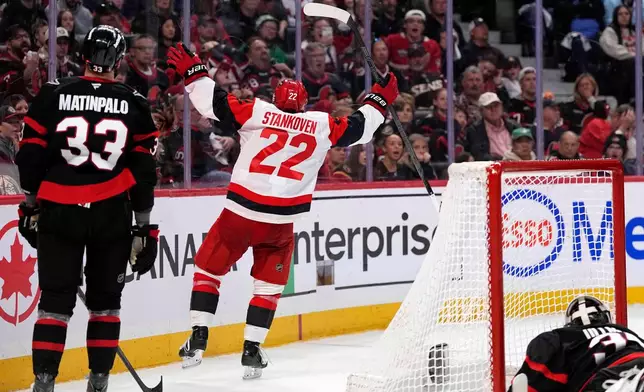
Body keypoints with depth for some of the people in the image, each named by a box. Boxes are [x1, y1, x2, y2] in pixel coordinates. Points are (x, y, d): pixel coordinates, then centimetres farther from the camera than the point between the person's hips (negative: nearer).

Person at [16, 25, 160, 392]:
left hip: (58, 213, 0)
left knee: (56, 299, 5)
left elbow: (31, 156, 2)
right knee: (105, 300, 14)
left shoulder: (52, 95, 0)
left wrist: (31, 205, 15)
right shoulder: (134, 105, 2)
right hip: (111, 214, 0)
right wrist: (145, 226, 9)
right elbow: (144, 170, 3)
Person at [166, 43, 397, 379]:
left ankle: (198, 340, 6)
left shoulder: (257, 112, 1)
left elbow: (215, 103, -2)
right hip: (281, 222, 1)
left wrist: (192, 73, 9)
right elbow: (359, 127, 15)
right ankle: (252, 351, 11)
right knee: (269, 285, 18)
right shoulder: (323, 125, 5)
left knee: (208, 268, 14)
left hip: (240, 212, -1)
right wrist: (379, 100, 30)